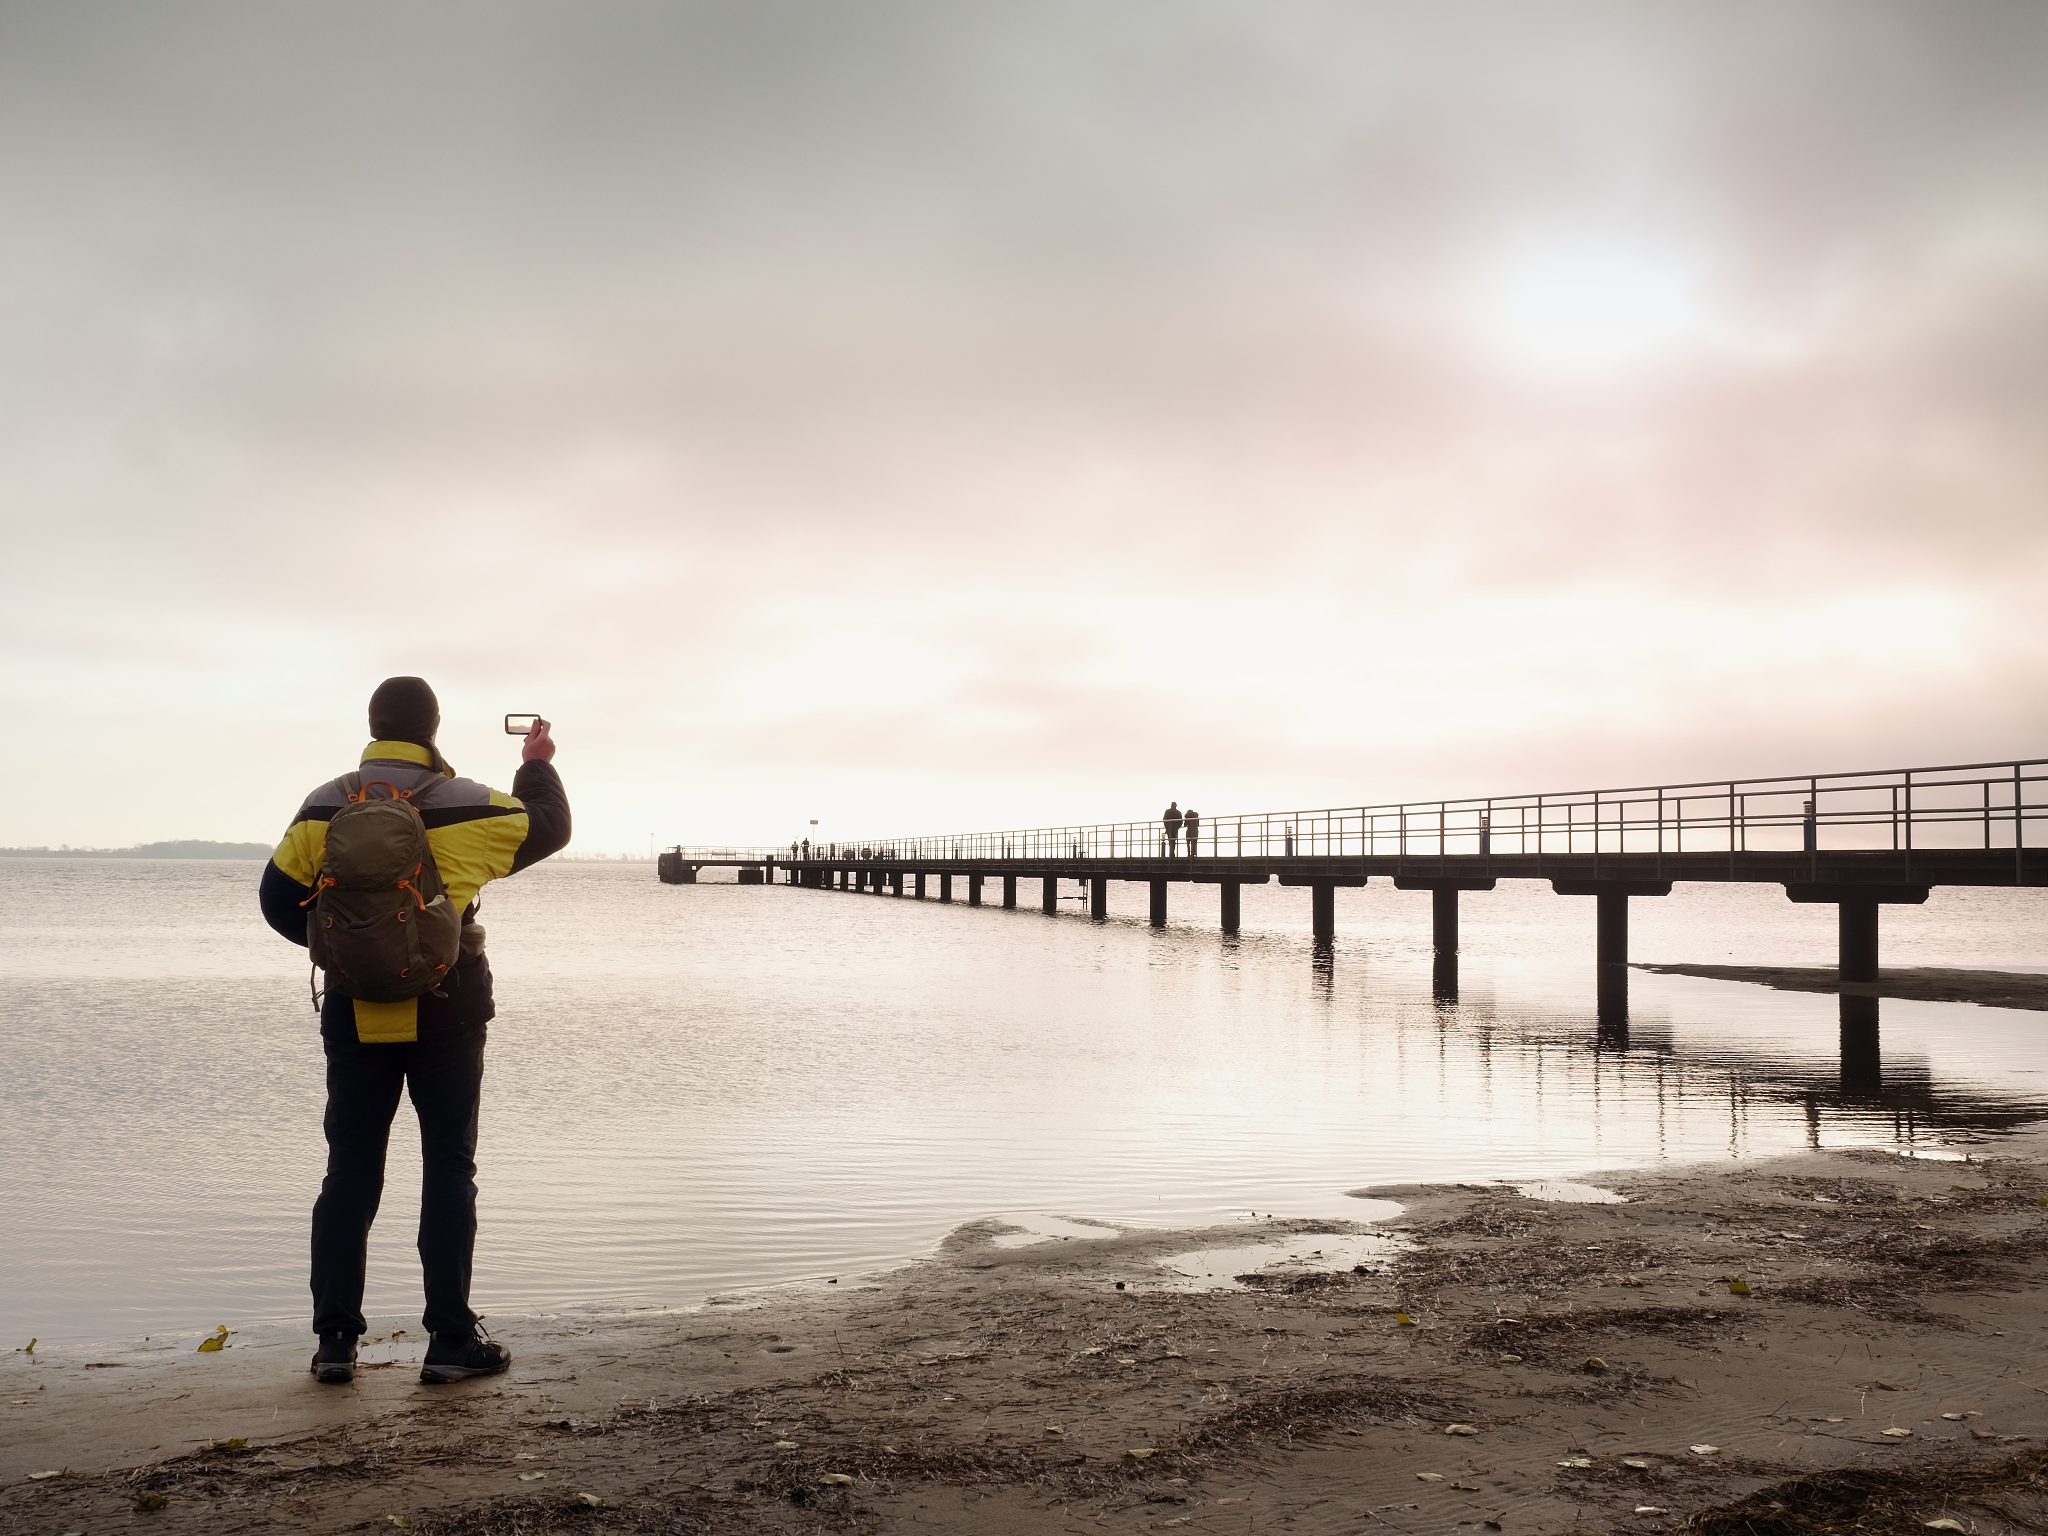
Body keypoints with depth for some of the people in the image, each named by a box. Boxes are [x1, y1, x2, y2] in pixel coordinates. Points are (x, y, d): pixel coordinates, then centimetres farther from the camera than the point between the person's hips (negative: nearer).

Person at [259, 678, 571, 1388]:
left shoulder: (325, 808, 0)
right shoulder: (466, 806, -7)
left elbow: (279, 897, 4)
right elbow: (550, 827, 8)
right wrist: (538, 764, 26)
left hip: (354, 1015, 3)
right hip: (446, 1015, -2)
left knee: (350, 1171, 10)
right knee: (449, 1169, 5)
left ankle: (335, 1339, 12)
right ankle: (451, 1340, 6)